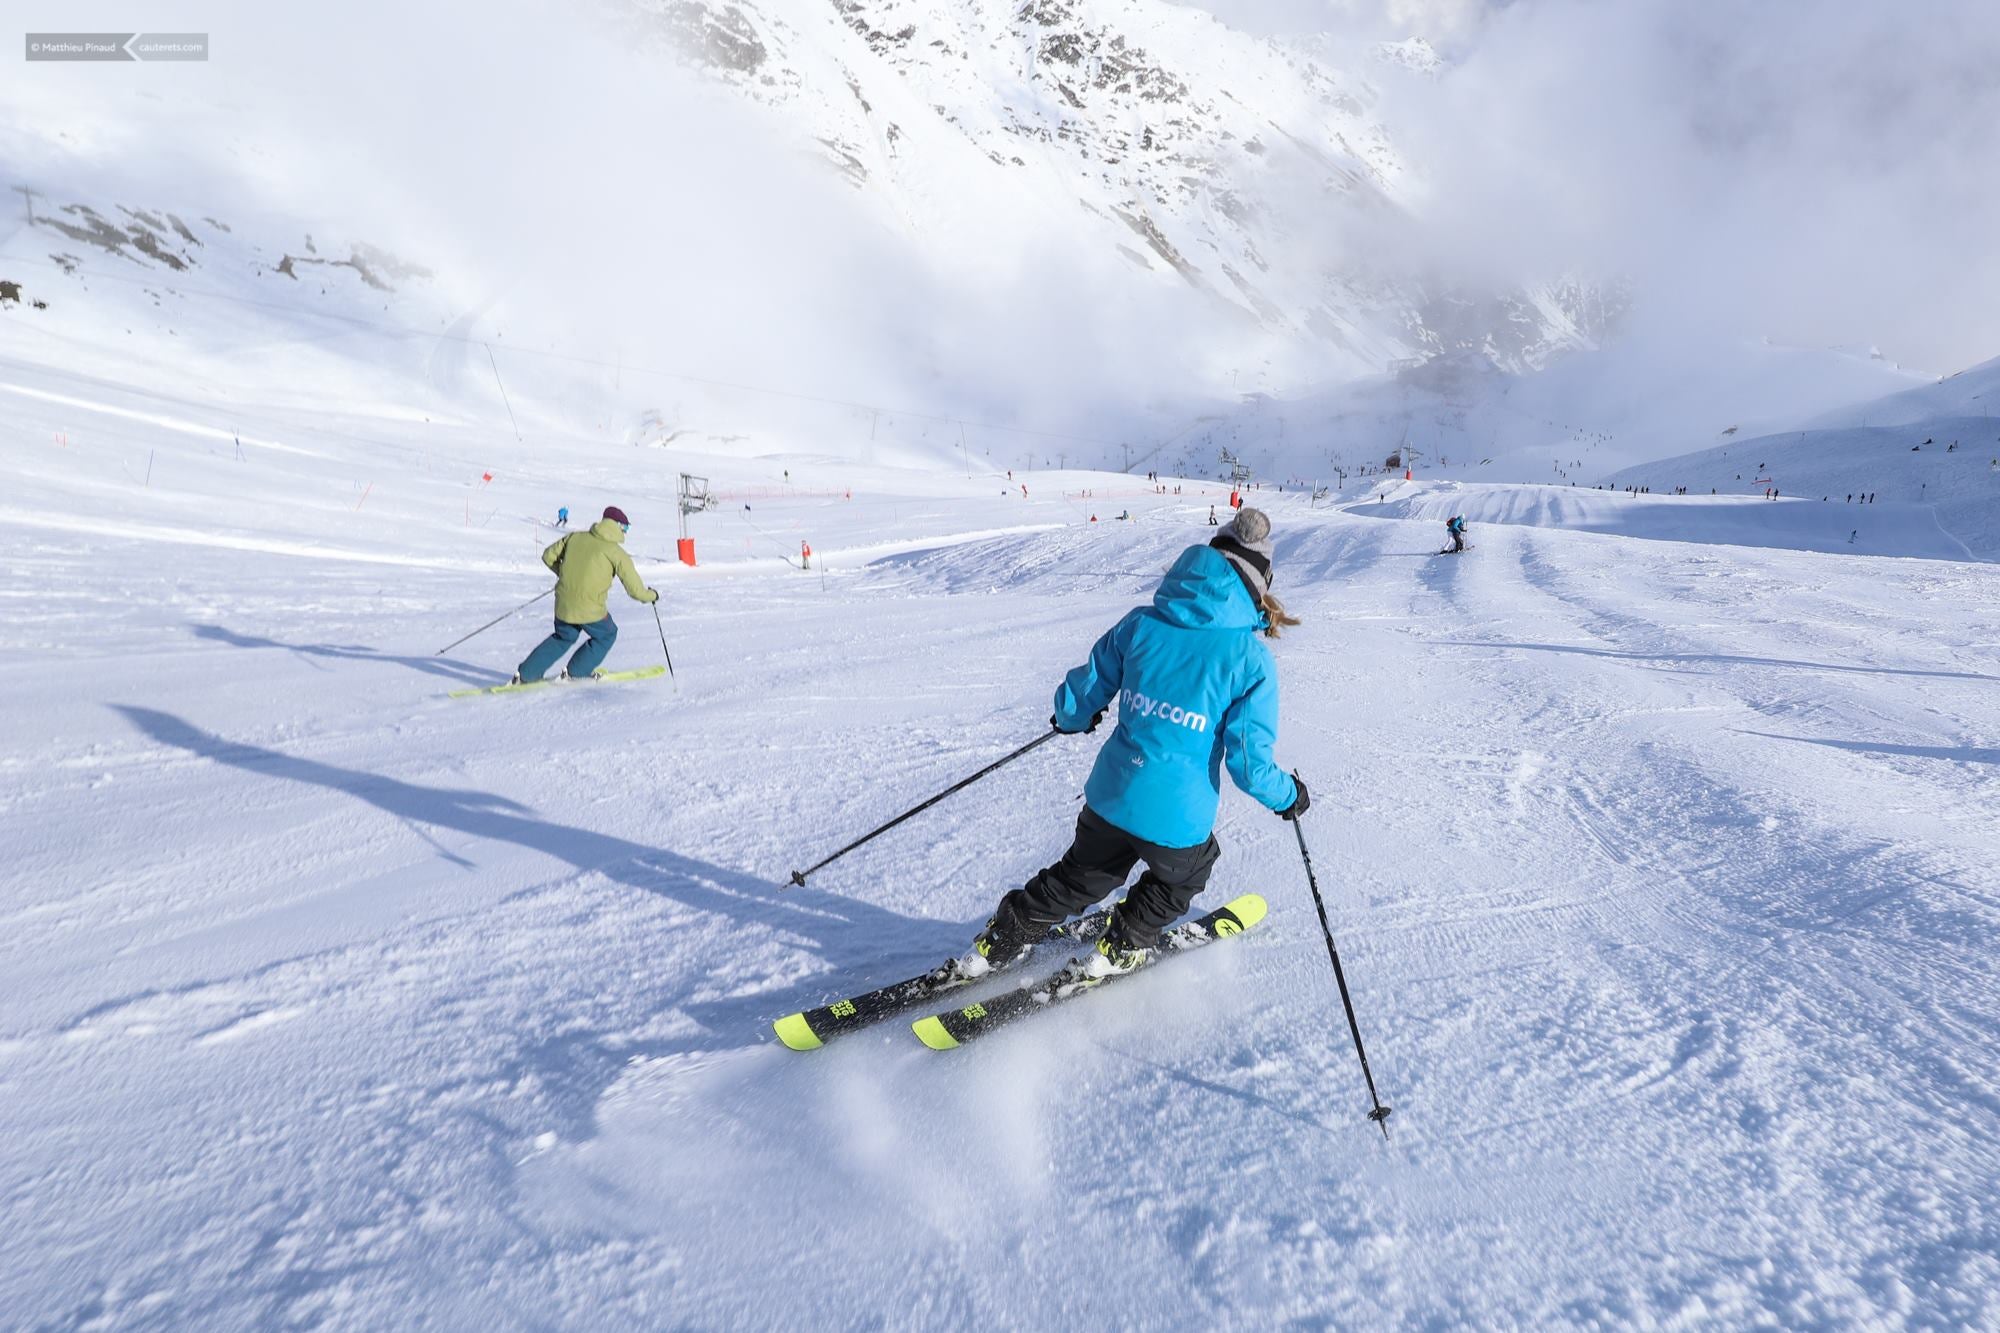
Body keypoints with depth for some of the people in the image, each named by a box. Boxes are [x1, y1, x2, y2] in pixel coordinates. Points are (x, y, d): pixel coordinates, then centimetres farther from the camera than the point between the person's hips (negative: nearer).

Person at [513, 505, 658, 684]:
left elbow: (548, 556, 13)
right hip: (590, 609, -5)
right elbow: (634, 589, -6)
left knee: (563, 637, 28)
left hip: (563, 605, 5)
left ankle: (527, 674, 24)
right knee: (606, 635, 24)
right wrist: (652, 596, 13)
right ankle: (576, 671, 25)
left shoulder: (575, 537, 7)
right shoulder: (616, 552, -6)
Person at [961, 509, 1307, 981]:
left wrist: (1070, 717, 28)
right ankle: (1121, 949, 41)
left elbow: (1084, 695, 4)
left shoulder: (1140, 624, -4)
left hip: (1109, 798, 3)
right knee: (1186, 872, 32)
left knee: (1082, 875, 30)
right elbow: (1249, 763, -11)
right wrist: (1288, 797, 9)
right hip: (1176, 820, -3)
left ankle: (999, 942, 37)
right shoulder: (1252, 659, -13)